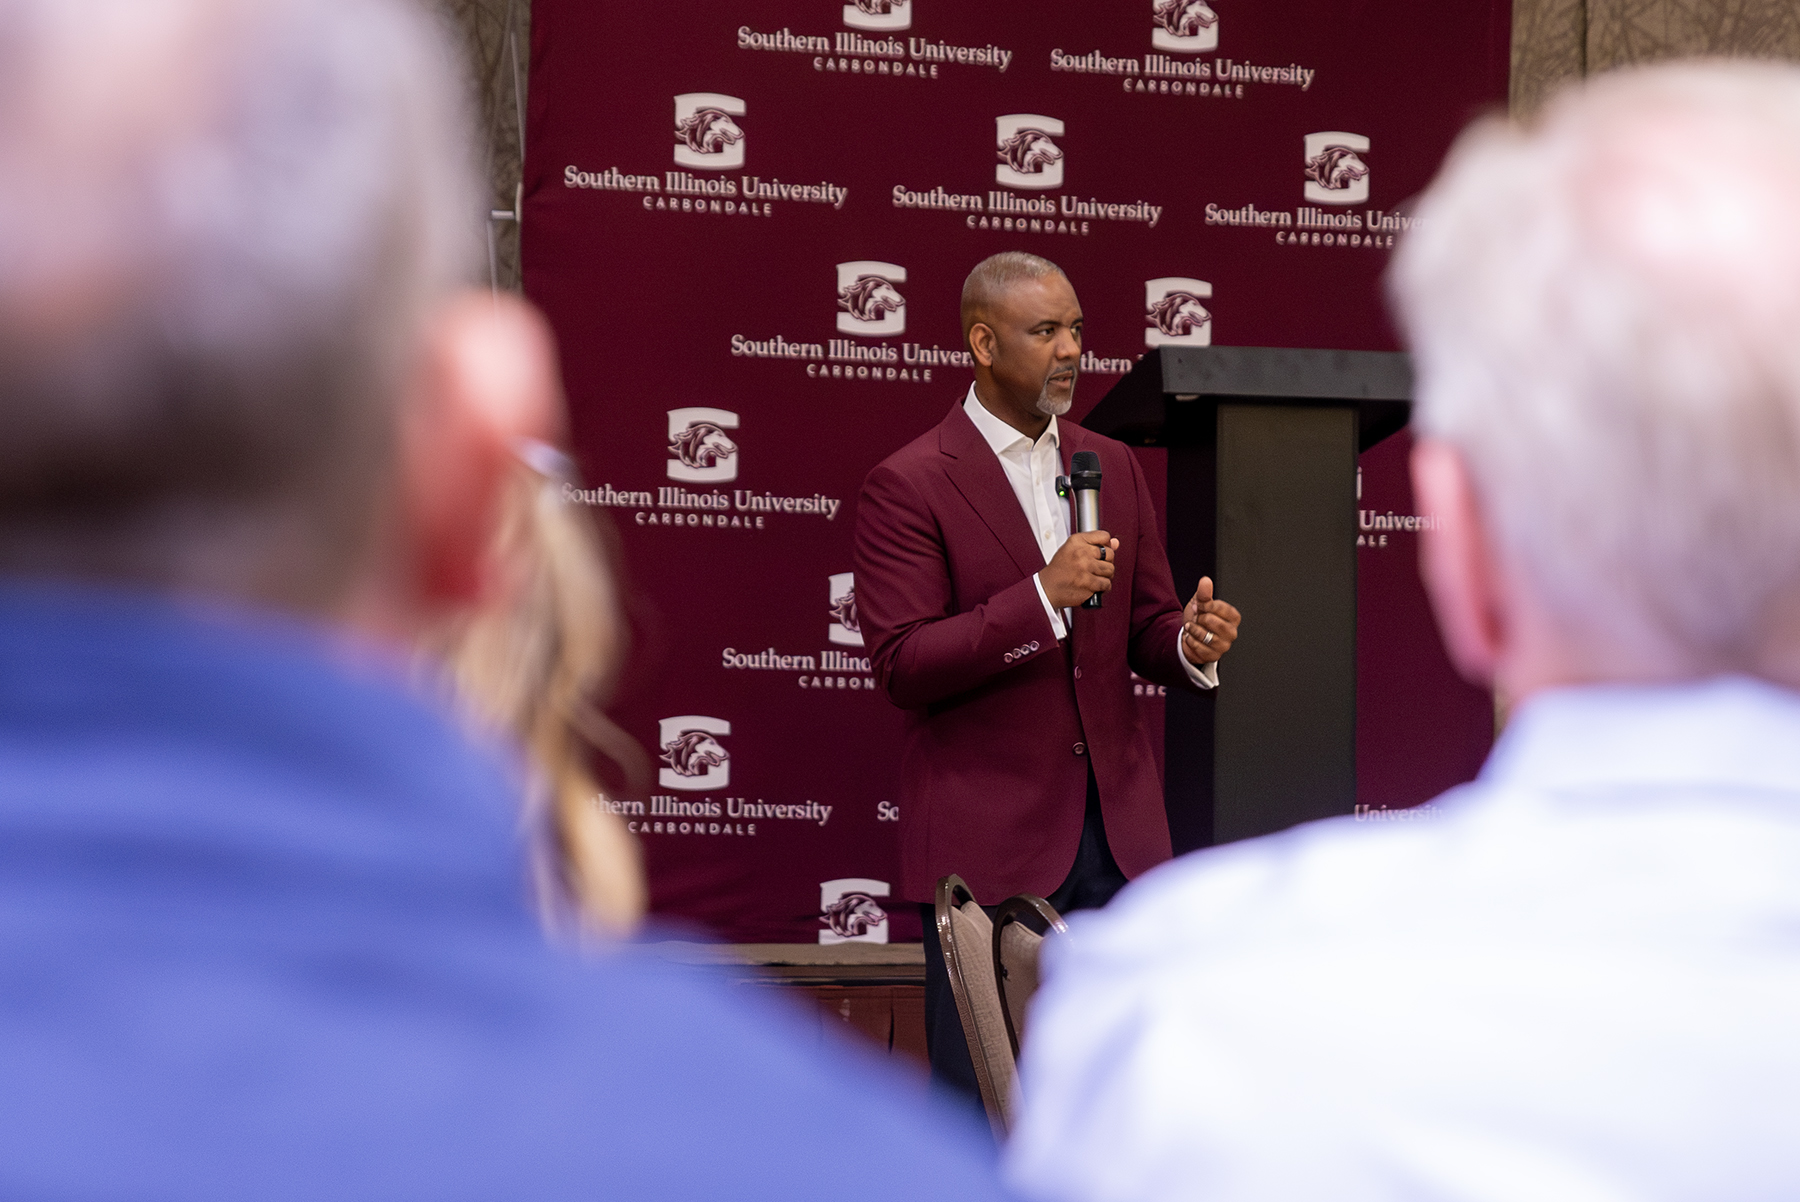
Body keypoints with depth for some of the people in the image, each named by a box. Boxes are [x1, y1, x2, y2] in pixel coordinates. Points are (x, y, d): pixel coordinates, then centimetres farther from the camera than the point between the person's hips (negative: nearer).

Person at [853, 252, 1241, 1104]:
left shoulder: (1113, 468, 13)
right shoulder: (907, 486, -6)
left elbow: (1145, 625, 16)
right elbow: (901, 664, -13)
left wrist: (1189, 644, -8)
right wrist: (1042, 596, -22)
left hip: (1115, 832, 5)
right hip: (984, 841, -5)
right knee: (980, 1109, 2)